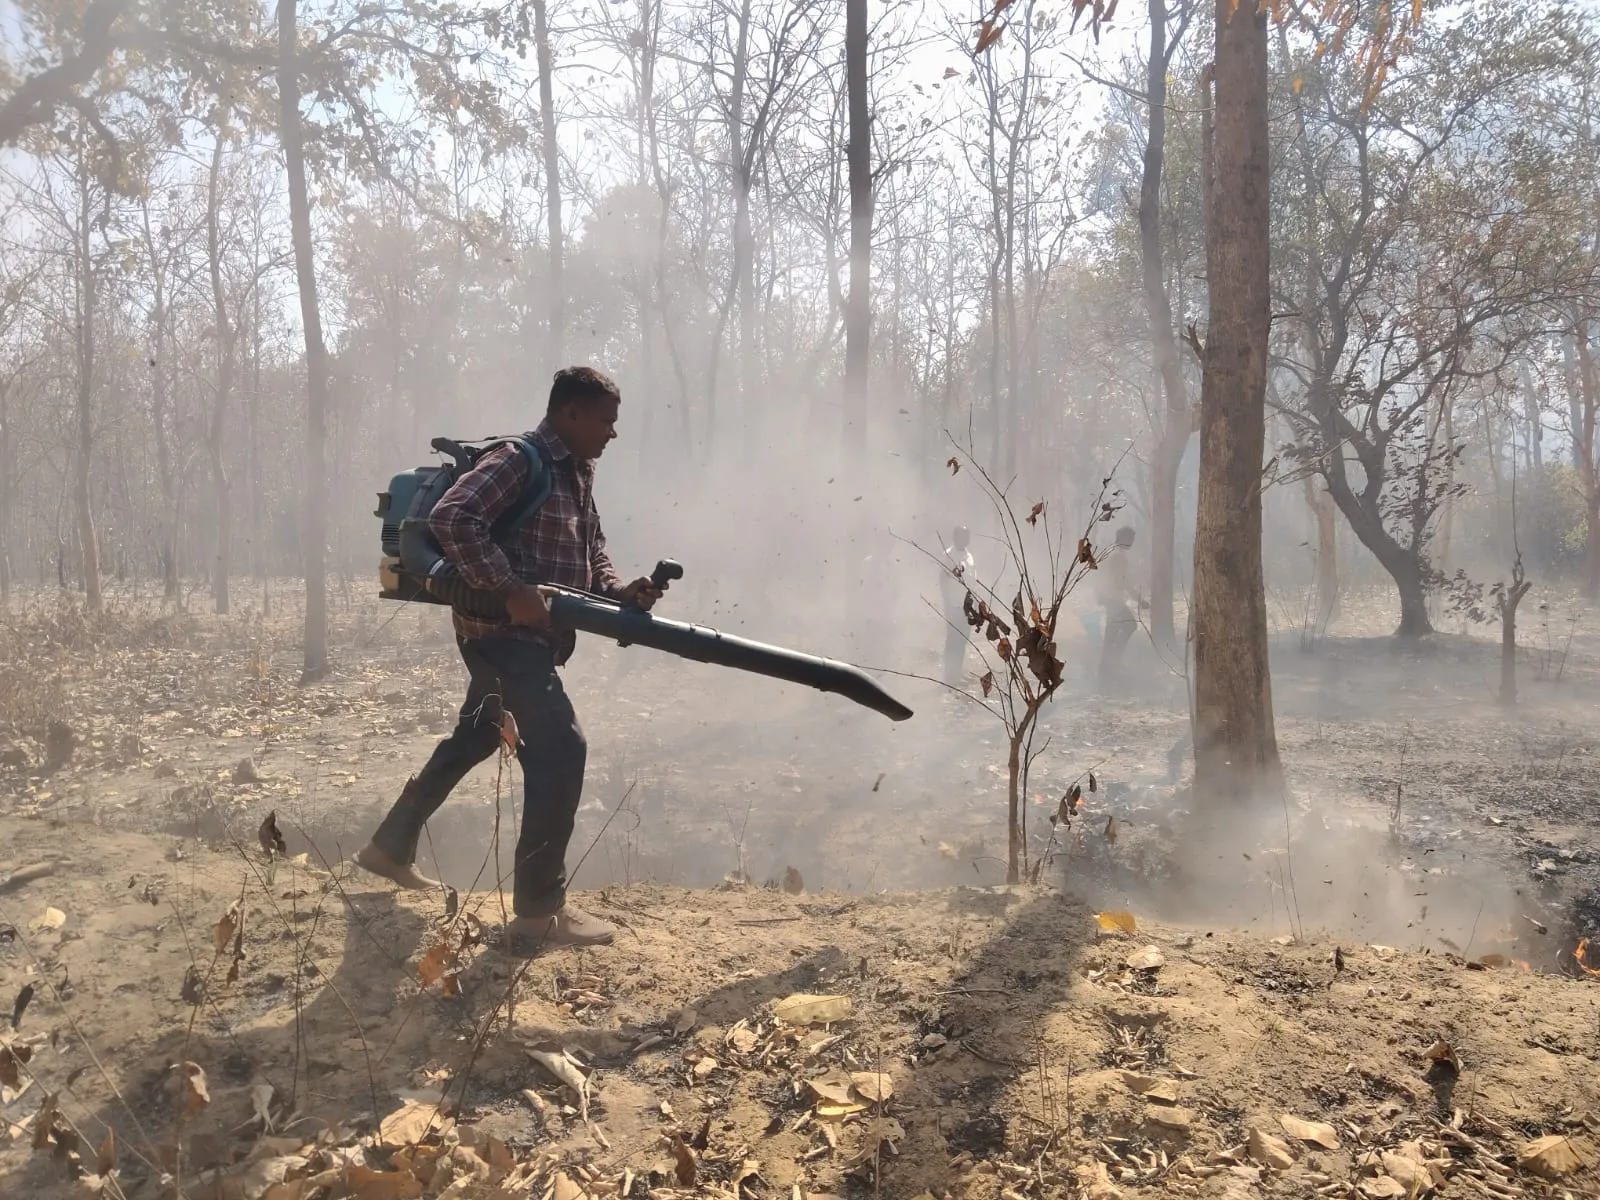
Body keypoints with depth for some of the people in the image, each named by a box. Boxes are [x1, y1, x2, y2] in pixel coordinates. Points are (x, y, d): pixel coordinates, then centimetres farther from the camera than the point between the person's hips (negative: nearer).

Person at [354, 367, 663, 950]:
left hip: (530, 634, 11)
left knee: (472, 739, 22)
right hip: (502, 630, -11)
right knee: (561, 745, -17)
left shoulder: (578, 472, 14)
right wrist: (511, 589, -28)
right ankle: (539, 909, -11)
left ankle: (390, 847, 41)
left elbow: (592, 548, 19)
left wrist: (618, 589, -2)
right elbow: (450, 518, -27)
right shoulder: (516, 462, -15)